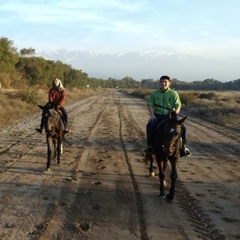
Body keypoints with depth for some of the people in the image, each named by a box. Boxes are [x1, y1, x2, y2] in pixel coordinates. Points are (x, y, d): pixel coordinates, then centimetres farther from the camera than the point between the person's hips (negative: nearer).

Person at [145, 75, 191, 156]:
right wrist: (152, 115, -11)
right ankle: (150, 145, -23)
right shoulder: (154, 93, 7)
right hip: (157, 115, 0)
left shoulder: (173, 93, 5)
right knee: (150, 125, -32)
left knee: (183, 127, -19)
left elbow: (178, 106, 1)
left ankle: (183, 146, 0)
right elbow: (150, 105, 5)